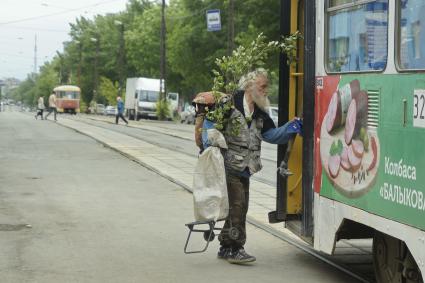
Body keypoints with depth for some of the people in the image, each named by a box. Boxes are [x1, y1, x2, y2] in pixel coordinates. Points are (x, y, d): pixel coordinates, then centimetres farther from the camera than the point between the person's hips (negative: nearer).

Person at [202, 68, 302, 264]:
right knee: (237, 205, -12)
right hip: (228, 166, -9)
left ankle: (226, 248, 23)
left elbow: (272, 134, 15)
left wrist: (291, 128, 0)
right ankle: (235, 249, -6)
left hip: (244, 169, 9)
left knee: (239, 207, 12)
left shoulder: (259, 114, 14)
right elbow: (209, 124, -10)